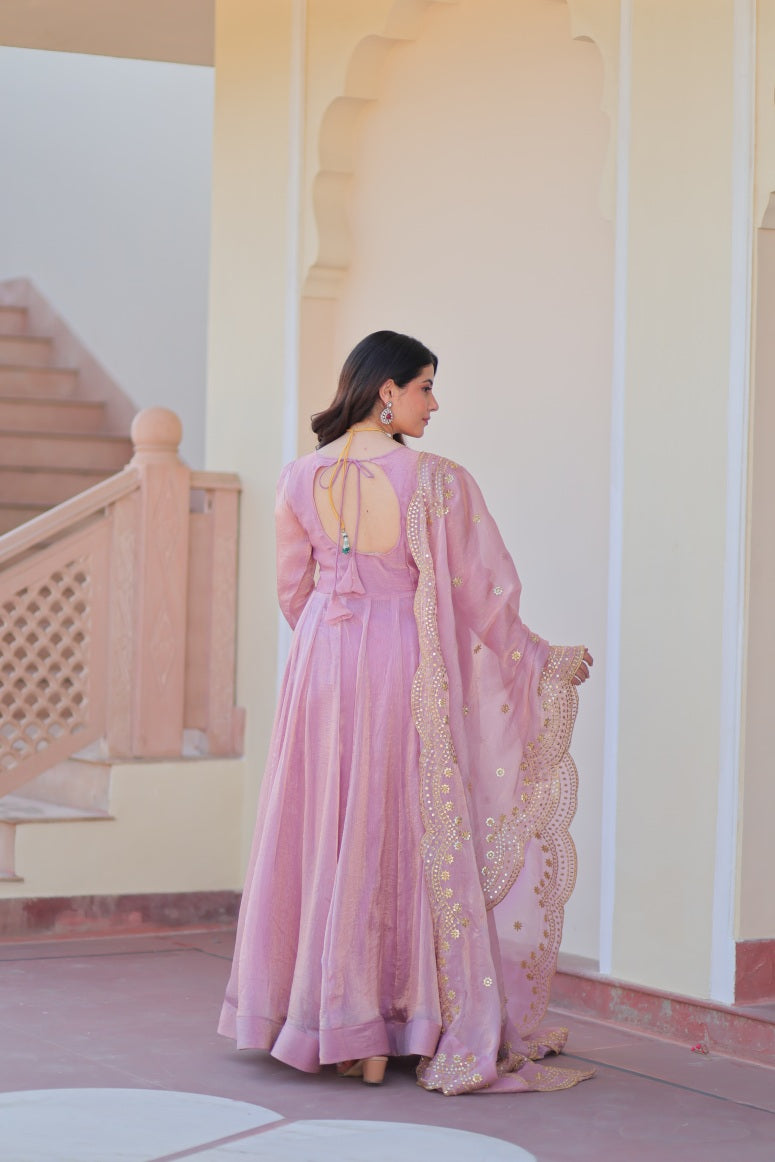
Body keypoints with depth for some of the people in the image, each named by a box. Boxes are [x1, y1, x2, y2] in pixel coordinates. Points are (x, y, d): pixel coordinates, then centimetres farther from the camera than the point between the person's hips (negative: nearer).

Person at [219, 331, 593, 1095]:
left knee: (324, 836, 12)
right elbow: (480, 593, -8)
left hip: (323, 661, 4)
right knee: (403, 835, 4)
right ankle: (406, 1025, 7)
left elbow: (293, 591, 10)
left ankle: (327, 1024, 17)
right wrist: (551, 661, 6)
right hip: (405, 666, -4)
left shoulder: (302, 479, 1)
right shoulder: (434, 481, -12)